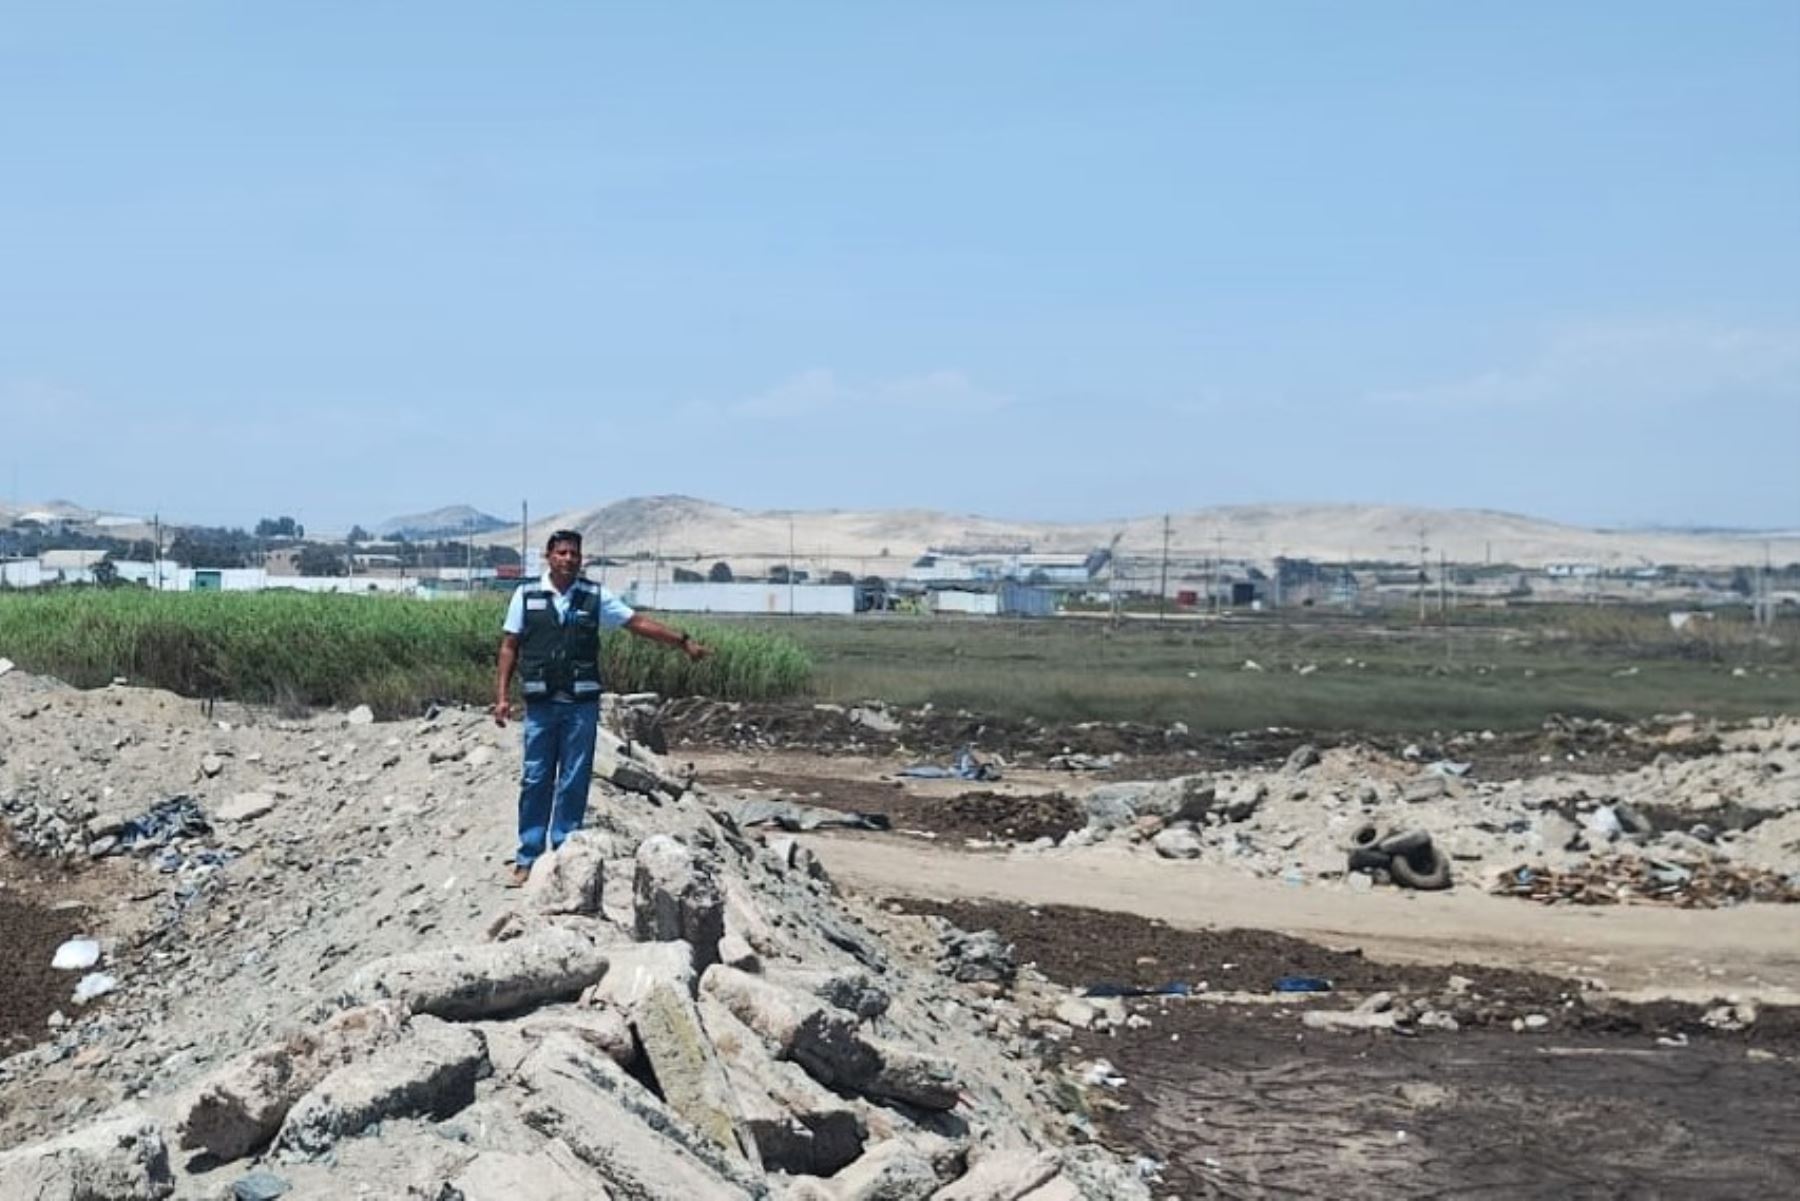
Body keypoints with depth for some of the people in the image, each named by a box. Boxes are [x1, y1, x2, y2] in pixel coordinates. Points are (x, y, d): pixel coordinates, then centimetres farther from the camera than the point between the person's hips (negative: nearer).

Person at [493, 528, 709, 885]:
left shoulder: (595, 597, 4)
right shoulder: (526, 596, 3)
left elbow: (639, 623, 6)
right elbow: (509, 647, 5)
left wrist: (684, 642, 0)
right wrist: (502, 696, -2)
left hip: (581, 705, 1)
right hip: (540, 704, -1)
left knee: (574, 783, 3)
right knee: (535, 780, 2)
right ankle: (527, 859, 8)